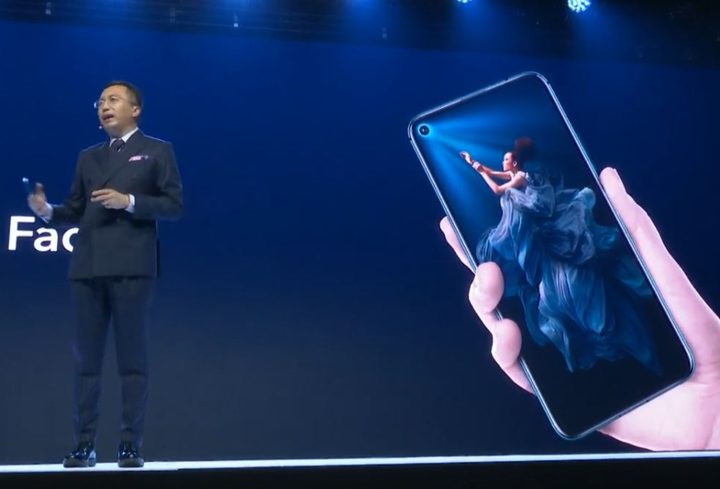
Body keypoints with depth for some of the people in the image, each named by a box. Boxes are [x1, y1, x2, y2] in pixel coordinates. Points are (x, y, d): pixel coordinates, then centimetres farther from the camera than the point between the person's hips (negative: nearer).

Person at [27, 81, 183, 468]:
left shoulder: (157, 150, 8)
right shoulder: (87, 157, 22)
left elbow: (174, 205, -1)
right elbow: (75, 209, 16)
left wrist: (129, 201, -13)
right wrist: (47, 210, -4)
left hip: (131, 266, -4)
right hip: (87, 266, 5)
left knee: (132, 358, -3)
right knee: (86, 358, 4)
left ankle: (130, 445, 1)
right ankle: (84, 445, 8)